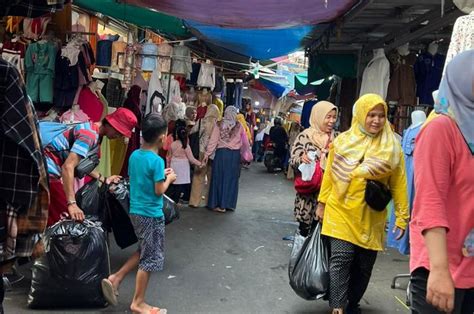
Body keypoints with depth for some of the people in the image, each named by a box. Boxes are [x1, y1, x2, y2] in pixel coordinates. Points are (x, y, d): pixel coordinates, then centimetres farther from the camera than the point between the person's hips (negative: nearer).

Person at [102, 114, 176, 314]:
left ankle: (115, 279, 19)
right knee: (150, 258, 5)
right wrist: (169, 179, -1)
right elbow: (159, 191, -18)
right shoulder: (157, 161, -19)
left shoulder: (134, 155, 4)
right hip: (151, 215, -8)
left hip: (135, 211, 8)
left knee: (144, 252, 25)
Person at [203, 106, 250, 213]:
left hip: (221, 153, 0)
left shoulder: (219, 125, -2)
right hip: (235, 154, 0)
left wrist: (207, 154, 0)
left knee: (219, 178, 8)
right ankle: (229, 204, 14)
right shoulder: (239, 126, 0)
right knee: (231, 179, 10)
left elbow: (213, 141, -4)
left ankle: (218, 204, 11)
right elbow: (245, 142, 8)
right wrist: (248, 152, 23)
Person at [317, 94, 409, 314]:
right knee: (341, 259, -11)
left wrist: (402, 216, -1)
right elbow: (329, 175, 6)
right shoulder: (343, 142, -2)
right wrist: (322, 203, 9)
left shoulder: (392, 147, -2)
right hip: (342, 212, -1)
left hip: (371, 218, 2)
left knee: (364, 266, 12)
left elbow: (398, 184, -1)